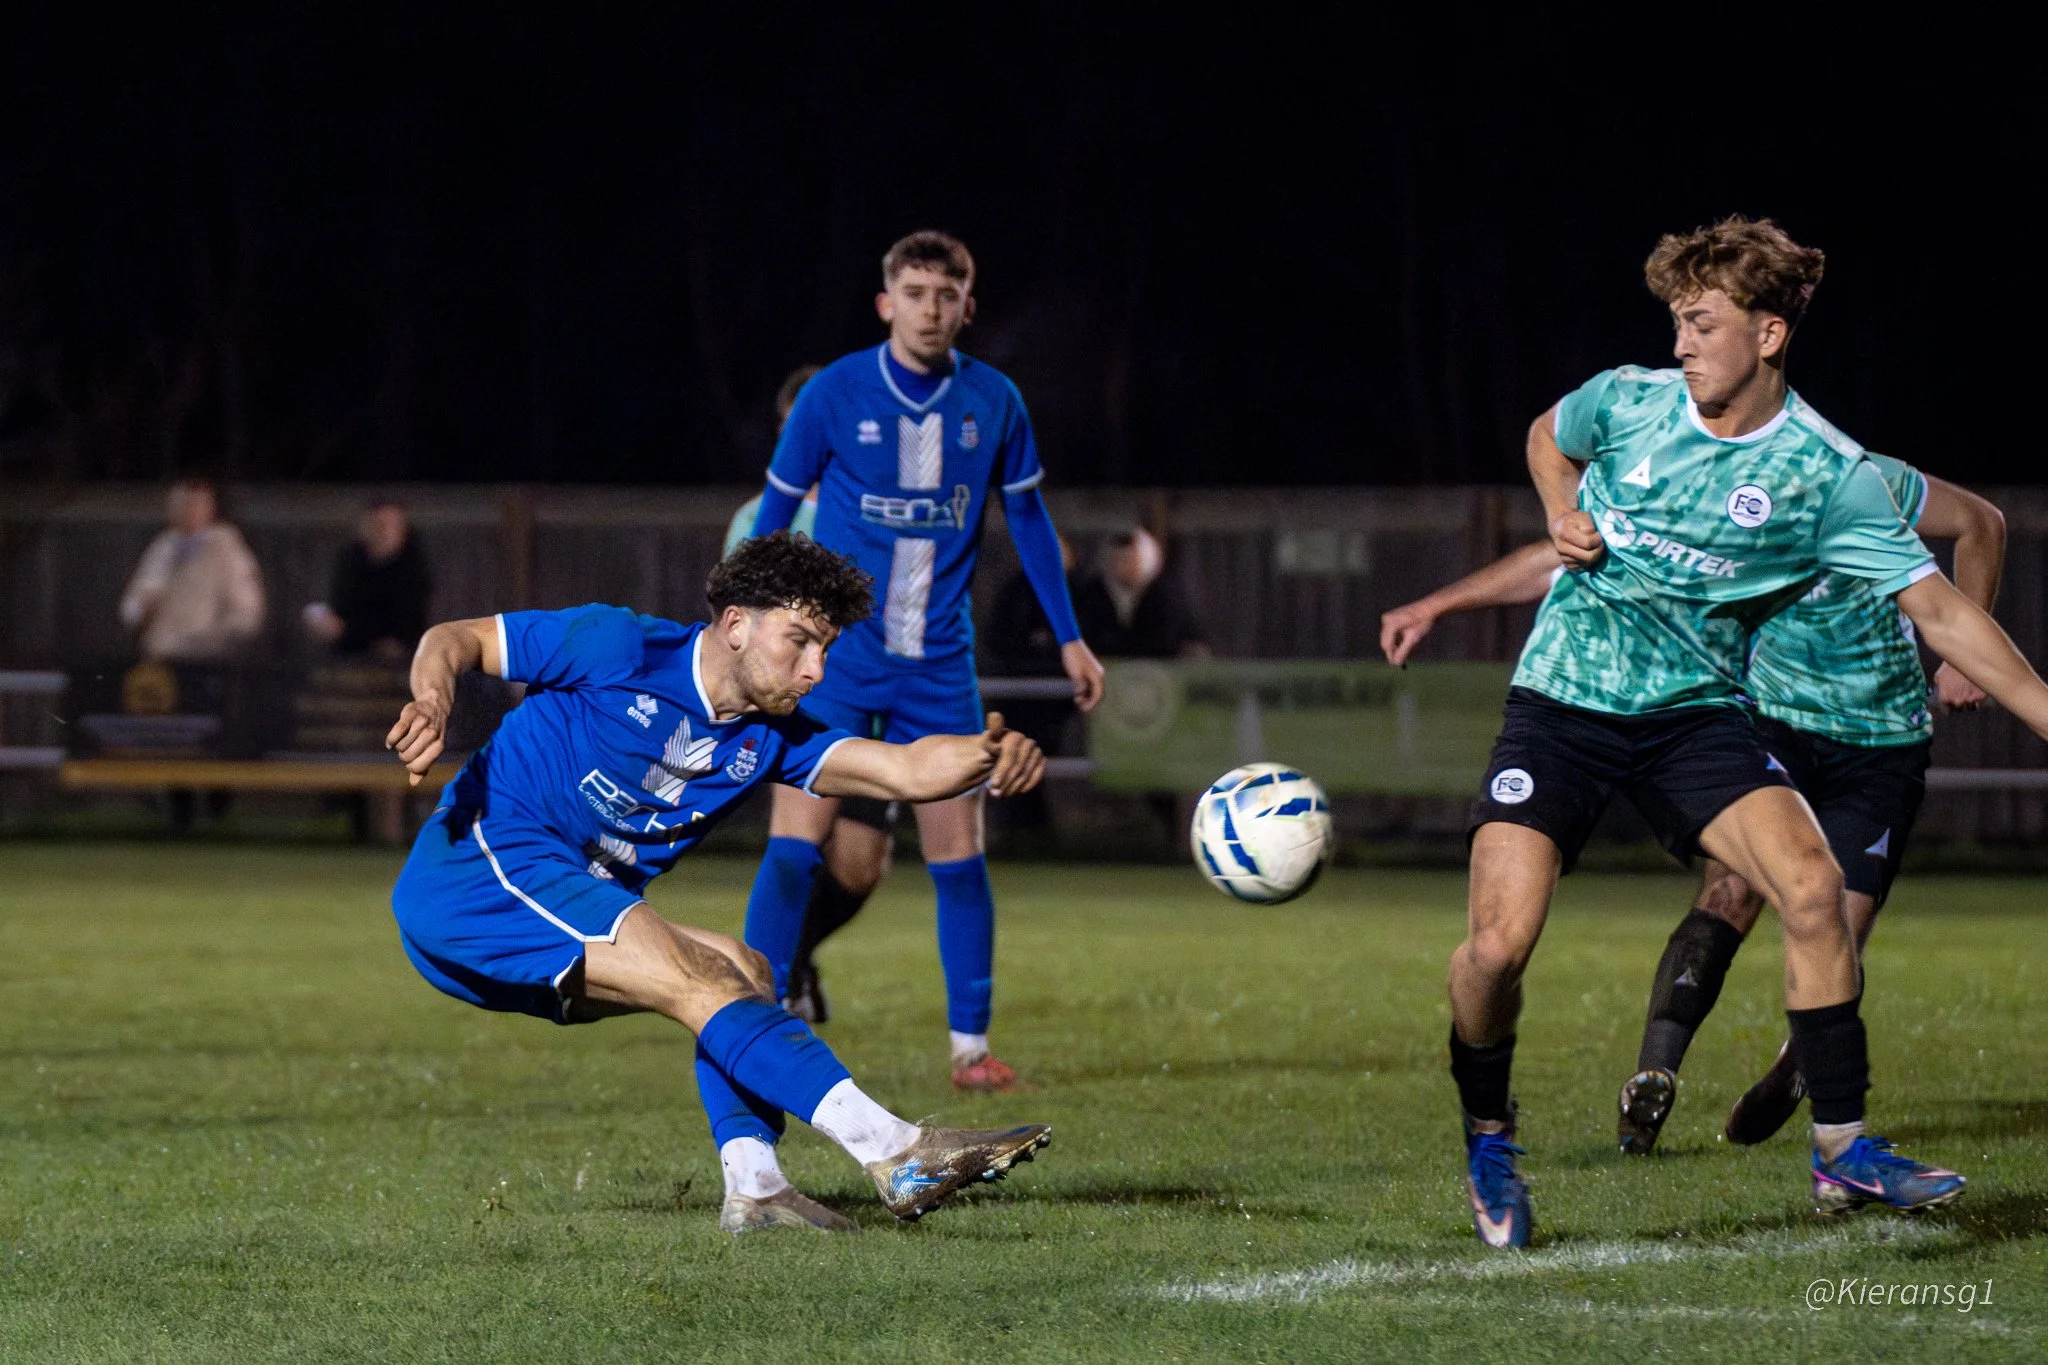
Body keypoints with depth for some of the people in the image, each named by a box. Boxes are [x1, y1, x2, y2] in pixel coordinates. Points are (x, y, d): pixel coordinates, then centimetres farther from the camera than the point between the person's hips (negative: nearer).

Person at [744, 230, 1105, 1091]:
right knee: (798, 846, -9)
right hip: (837, 656, -2)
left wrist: (1070, 638, 14)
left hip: (939, 664, 2)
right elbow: (775, 515, 3)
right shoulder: (834, 395, -6)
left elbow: (1027, 517, 13)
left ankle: (970, 1045, 10)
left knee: (956, 854, 1)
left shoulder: (993, 403, 0)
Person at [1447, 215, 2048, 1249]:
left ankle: (1841, 1150, -9)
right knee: (1498, 942, -15)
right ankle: (1488, 1142, 14)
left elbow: (1936, 609, -8)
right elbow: (1547, 437, 22)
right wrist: (1564, 520, 1)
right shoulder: (1625, 401, -3)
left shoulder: (1828, 473, -8)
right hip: (1562, 700, 0)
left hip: (1695, 714, 0)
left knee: (1812, 885, -22)